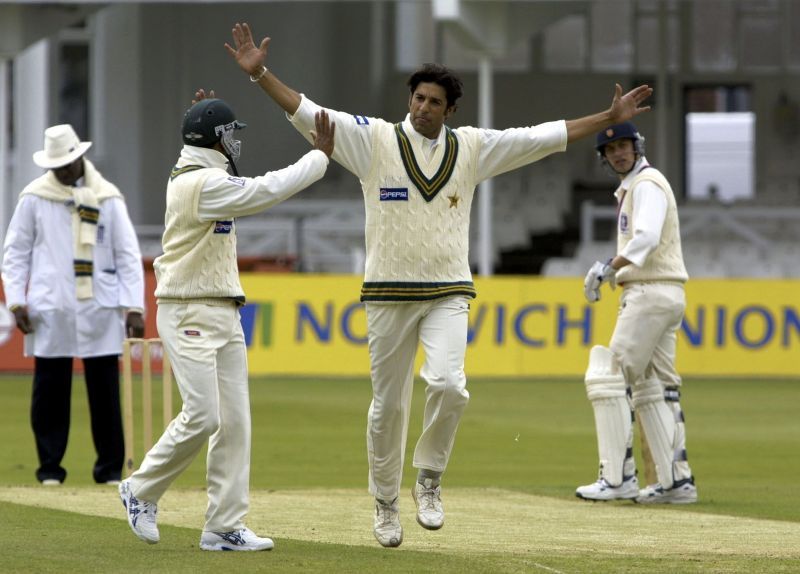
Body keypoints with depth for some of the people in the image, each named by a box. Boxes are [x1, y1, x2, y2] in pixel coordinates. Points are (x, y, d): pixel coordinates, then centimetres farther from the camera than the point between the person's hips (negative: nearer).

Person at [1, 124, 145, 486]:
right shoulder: (34, 197, 4)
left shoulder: (107, 197, 4)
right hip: (50, 312, 0)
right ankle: (50, 467, 10)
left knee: (105, 391, 0)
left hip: (100, 310, 0)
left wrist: (134, 307, -1)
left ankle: (110, 468, 8)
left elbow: (128, 254, 6)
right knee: (50, 391, 1)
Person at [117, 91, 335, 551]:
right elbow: (267, 191, -22)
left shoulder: (193, 176, 14)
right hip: (189, 314, -10)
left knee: (235, 420, 2)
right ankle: (143, 491, 7)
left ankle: (225, 526, 2)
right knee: (202, 416, -13)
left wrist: (206, 118, 28)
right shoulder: (205, 183, -17)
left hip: (224, 315, 10)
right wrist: (321, 156, -11)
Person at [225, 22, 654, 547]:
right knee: (388, 405, 4)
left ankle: (429, 480, 0)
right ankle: (386, 503, 21)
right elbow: (308, 113, -7)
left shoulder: (471, 147, 7)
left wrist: (610, 119, 5)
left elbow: (543, 138, 8)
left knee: (448, 385, -22)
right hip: (389, 294, -1)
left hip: (449, 293, 1)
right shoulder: (374, 140, 0)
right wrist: (260, 74, -18)